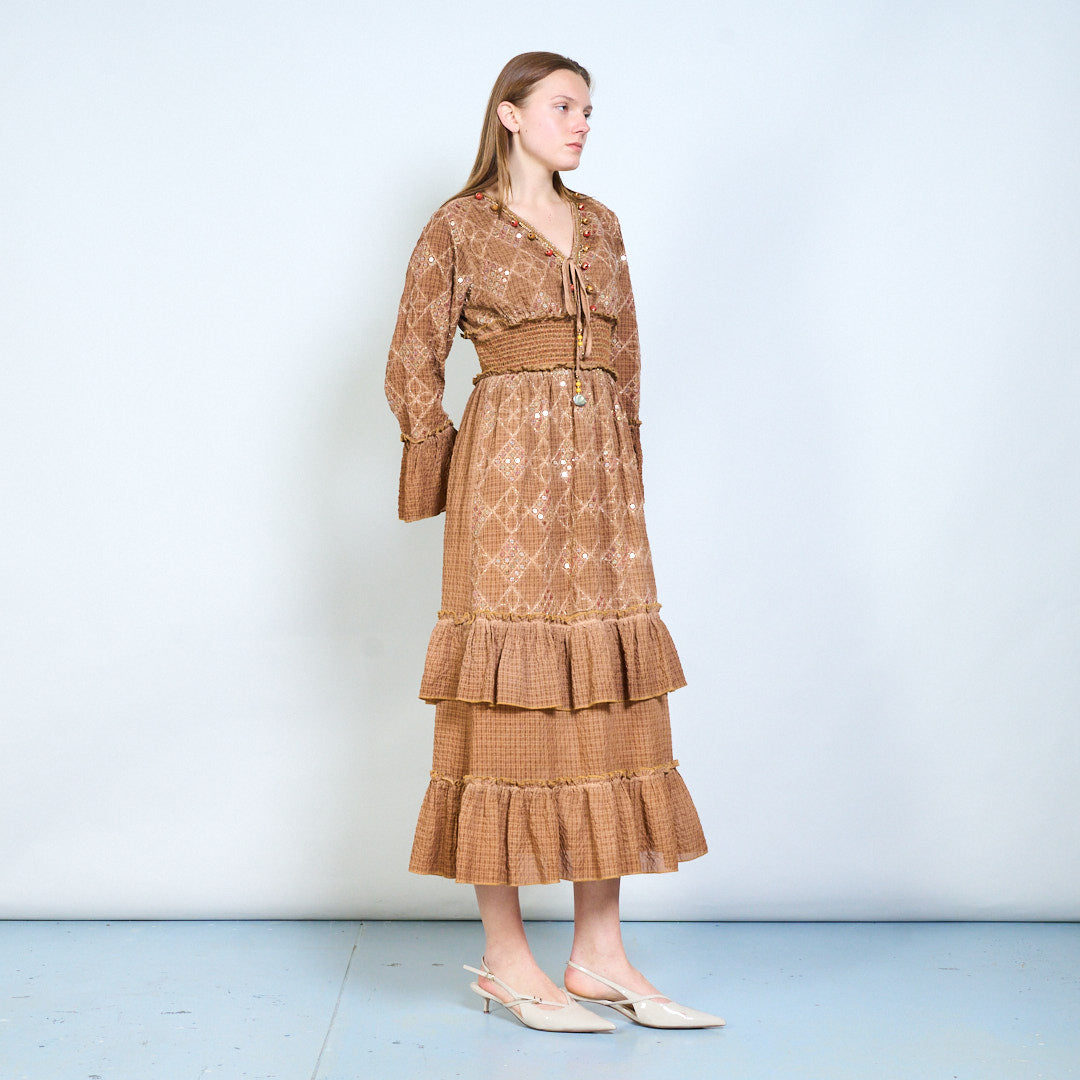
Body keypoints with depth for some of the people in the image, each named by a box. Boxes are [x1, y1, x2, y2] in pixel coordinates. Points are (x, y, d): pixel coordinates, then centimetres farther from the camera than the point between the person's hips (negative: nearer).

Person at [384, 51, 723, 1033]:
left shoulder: (599, 224, 18)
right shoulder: (458, 227, 2)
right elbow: (414, 368, 0)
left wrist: (619, 466, 11)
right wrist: (463, 478, -1)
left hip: (600, 474, 6)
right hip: (508, 472, -6)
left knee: (610, 701, 3)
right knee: (511, 698, -5)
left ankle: (599, 953, 11)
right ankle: (506, 960, 5)